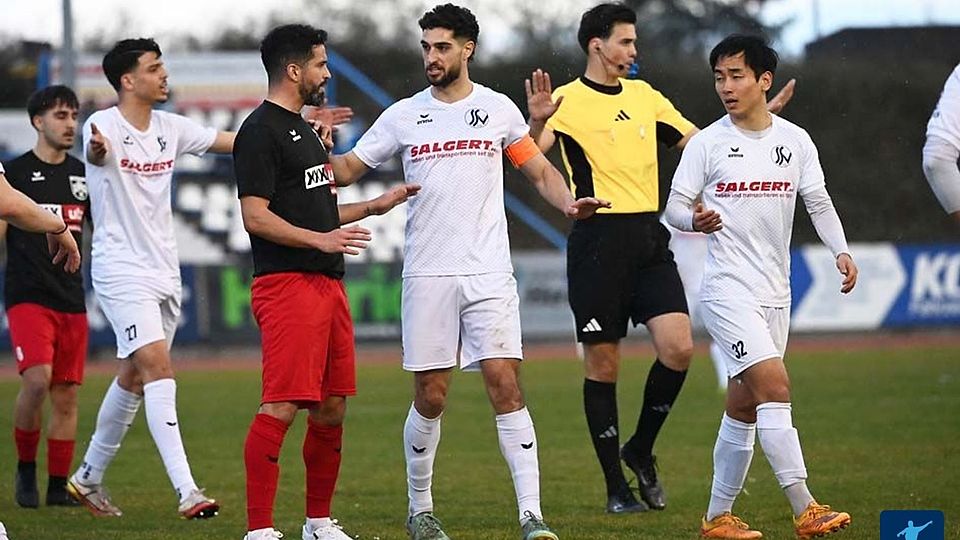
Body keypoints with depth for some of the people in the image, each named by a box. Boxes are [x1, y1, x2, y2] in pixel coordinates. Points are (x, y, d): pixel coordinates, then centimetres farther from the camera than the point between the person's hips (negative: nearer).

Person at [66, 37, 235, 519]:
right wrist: (97, 149, -60)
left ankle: (88, 477, 30)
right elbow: (96, 153, -35)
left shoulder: (170, 127, 7)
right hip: (121, 273, -8)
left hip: (164, 272, 8)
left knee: (134, 379, 14)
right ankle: (187, 492, -27)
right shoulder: (104, 125, -12)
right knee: (157, 367, -19)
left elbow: (236, 141, 12)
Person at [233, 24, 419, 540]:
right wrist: (320, 239, -23)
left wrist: (374, 206, 25)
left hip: (327, 283, 10)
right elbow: (256, 216, -16)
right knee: (281, 408, -14)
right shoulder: (261, 131, -9)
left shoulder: (301, 129, 22)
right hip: (286, 283, -10)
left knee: (331, 408, 11)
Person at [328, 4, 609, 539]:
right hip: (427, 275, 1)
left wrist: (568, 202, -8)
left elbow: (541, 170, 12)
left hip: (490, 274, -1)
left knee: (506, 386, -11)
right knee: (430, 397, 3)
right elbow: (347, 170, 9)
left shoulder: (499, 109, 6)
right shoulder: (403, 116, 7)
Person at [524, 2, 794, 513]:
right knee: (602, 364, -1)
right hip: (598, 240, -5)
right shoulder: (570, 100, -4)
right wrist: (537, 122, -38)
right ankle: (616, 486, 9)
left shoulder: (644, 96, 15)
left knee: (678, 347, -9)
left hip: (650, 240, 5)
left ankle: (641, 450, 13)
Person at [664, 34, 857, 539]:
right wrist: (697, 219, -24)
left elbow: (818, 202, 9)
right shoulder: (707, 143, -5)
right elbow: (674, 205, -2)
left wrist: (841, 251, -7)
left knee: (743, 409, 10)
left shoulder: (795, 141, 6)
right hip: (727, 290, -5)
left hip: (775, 293, 5)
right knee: (775, 386, -19)